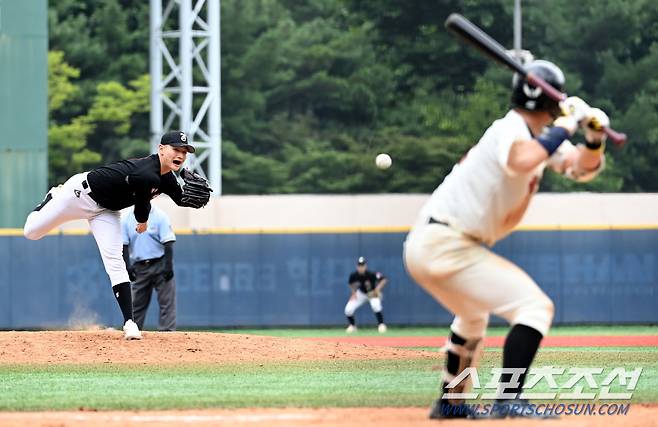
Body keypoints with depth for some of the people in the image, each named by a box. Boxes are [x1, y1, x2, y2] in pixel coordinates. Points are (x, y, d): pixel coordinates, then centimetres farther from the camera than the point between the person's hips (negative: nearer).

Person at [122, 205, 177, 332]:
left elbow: (168, 243, -9)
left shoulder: (160, 216, -5)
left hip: (160, 264, -3)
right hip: (139, 268, 3)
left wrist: (168, 265, -19)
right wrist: (127, 266, -9)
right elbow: (124, 245, 3)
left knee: (167, 301, -8)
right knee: (136, 303, 6)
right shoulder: (126, 219, 3)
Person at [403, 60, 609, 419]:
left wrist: (594, 138, -8)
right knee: (535, 306, -15)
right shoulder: (511, 130, -16)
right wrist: (566, 126, -28)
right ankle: (507, 399, -25)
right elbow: (522, 161, -39)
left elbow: (582, 166, 12)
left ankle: (450, 401, 44)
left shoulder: (542, 135, 13)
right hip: (445, 244, -11)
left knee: (473, 314, 35)